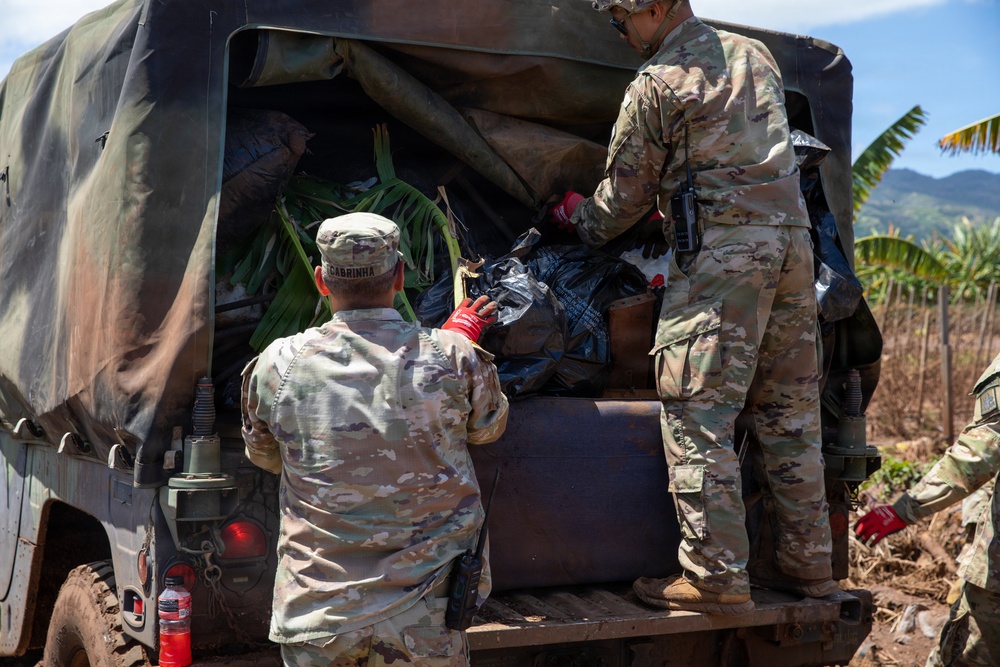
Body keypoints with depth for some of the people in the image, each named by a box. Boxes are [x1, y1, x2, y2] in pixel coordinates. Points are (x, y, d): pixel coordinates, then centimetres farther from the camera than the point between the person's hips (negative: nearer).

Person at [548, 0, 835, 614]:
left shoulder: (656, 85, -3)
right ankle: (809, 563, 17)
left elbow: (626, 194, 5)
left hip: (720, 248, -8)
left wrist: (580, 221, 24)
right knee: (791, 411, 11)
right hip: (792, 238, 8)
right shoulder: (755, 55, 19)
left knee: (698, 410, -6)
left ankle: (716, 578, -7)